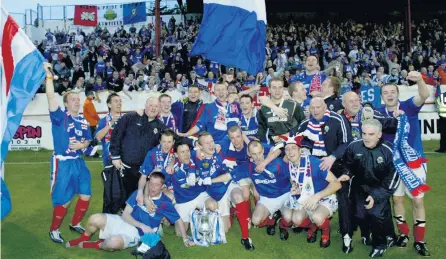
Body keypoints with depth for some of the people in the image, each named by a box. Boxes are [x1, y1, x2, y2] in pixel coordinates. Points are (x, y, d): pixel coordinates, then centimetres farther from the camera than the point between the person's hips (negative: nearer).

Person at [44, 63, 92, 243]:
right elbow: (51, 97, -23)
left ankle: (75, 224, 33)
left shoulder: (84, 122, 9)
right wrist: (49, 75, -28)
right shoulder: (60, 117, -9)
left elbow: (88, 141, 16)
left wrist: (82, 145, -7)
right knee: (63, 201, 1)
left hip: (79, 162, 6)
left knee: (86, 196, 10)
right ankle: (54, 230, 24)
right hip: (62, 163, -6)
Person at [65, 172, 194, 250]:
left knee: (114, 243, -36)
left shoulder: (165, 203, -10)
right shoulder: (138, 194, -2)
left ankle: (96, 245, -1)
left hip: (137, 233, -4)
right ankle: (83, 239, 17)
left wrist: (185, 239, -7)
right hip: (124, 222, 4)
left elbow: (178, 220, -2)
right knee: (94, 219, -18)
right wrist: (142, 225, -16)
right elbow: (125, 214, -4)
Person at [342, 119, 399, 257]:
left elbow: (392, 178, -14)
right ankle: (367, 235, 31)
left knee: (378, 215, -17)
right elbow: (348, 165, 4)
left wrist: (376, 196, -18)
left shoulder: (388, 151, -21)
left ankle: (380, 243, 10)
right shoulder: (354, 146, -17)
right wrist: (347, 174, -16)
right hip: (360, 186, 2)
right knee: (361, 215, -4)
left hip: (380, 189, -2)